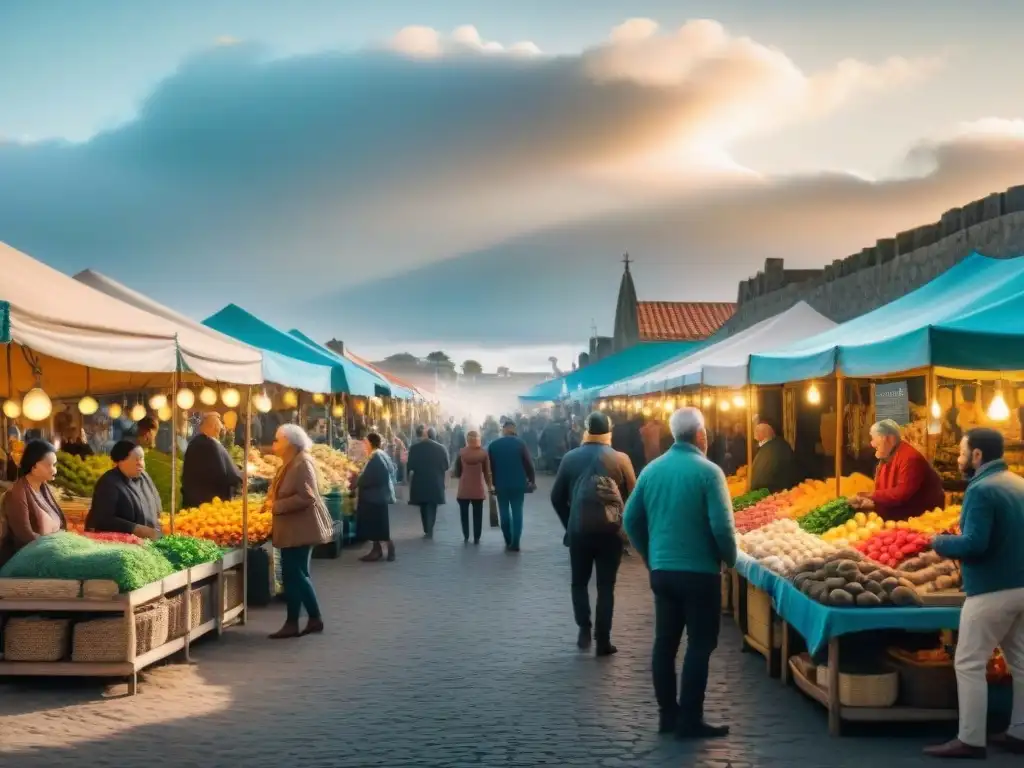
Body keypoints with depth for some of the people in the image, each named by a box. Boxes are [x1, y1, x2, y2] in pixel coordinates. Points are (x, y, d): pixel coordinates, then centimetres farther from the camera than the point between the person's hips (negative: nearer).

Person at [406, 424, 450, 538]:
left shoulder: (414, 448, -4)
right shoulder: (440, 448, -1)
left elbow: (410, 467, -5)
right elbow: (446, 466, 1)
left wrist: (410, 480, 7)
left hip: (420, 482, 0)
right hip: (436, 482, 0)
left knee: (423, 507, 15)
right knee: (432, 507, 4)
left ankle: (427, 531, 17)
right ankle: (429, 530, -9)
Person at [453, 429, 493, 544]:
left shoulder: (461, 452, -5)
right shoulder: (484, 453, -5)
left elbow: (457, 472, -2)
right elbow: (487, 472, -2)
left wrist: (453, 473, 19)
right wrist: (490, 486, 8)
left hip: (464, 489, 0)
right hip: (478, 489, 0)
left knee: (464, 513, 11)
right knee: (477, 514, 6)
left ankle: (466, 537, 7)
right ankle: (476, 538, 4)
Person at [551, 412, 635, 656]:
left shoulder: (570, 458, -1)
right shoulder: (621, 459, -5)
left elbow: (557, 497, 4)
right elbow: (632, 496, 1)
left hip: (579, 530, 1)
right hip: (611, 531, -1)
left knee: (579, 582, 18)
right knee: (606, 586, 6)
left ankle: (584, 629, 8)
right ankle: (603, 640, 6)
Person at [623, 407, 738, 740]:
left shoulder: (651, 469, 4)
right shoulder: (708, 471, -13)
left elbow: (631, 519, 8)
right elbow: (721, 525, -18)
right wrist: (730, 559, 0)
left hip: (661, 571, 6)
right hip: (700, 572, -6)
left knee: (665, 642, 11)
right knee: (699, 645, 2)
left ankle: (667, 714, 19)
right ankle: (690, 720, 4)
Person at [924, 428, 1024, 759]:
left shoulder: (981, 490, -17)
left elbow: (973, 544, -25)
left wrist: (939, 542, -7)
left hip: (991, 590, -9)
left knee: (969, 664, -2)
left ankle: (970, 740, 0)